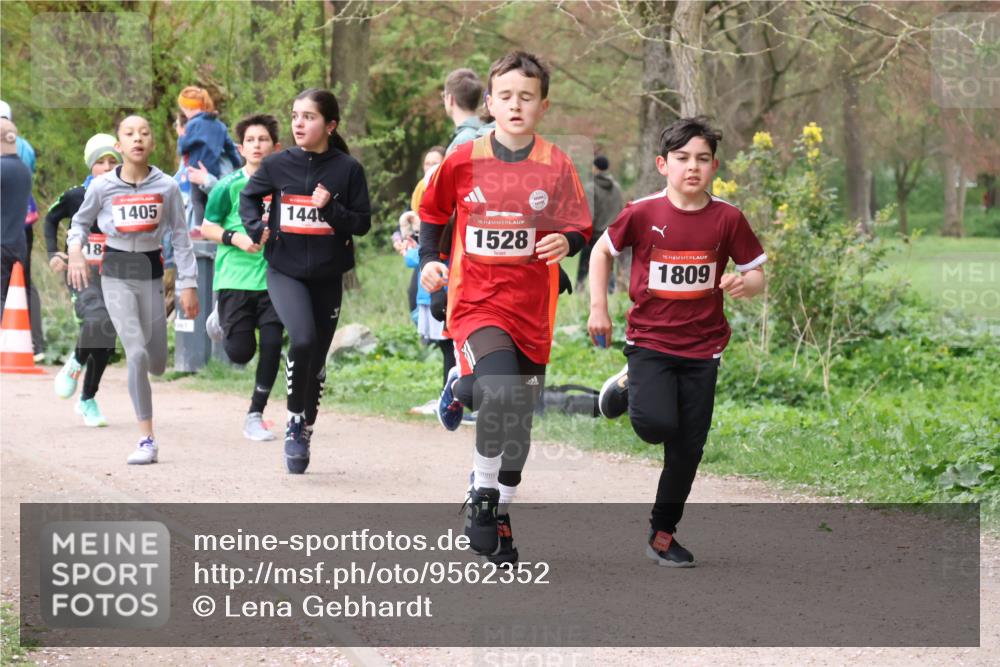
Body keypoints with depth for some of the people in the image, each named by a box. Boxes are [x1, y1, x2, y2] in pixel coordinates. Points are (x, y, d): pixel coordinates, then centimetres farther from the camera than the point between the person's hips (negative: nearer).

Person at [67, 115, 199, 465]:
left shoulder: (166, 187, -4)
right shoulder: (102, 187, -5)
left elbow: (180, 237, 2)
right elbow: (81, 222, 11)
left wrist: (188, 284, -1)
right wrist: (75, 250, -9)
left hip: (151, 273, 2)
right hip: (116, 274, -2)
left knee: (156, 365, 6)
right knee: (137, 353, -18)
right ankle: (147, 440, -13)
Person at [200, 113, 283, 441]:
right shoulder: (228, 186, -3)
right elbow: (207, 228, 2)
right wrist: (236, 238, -14)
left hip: (274, 277, 2)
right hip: (235, 276, -2)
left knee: (271, 346, -7)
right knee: (240, 352, -4)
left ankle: (255, 415, 9)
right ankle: (222, 318, 31)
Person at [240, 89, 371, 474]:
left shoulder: (347, 169, -5)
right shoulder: (278, 165, -2)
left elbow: (363, 223, -3)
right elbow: (249, 196, 15)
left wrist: (331, 208, -19)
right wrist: (256, 228, -3)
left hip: (327, 276, 1)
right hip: (285, 272, -1)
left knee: (317, 357, 10)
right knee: (303, 338, -25)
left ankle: (304, 432, 28)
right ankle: (295, 419, -7)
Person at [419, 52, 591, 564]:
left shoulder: (556, 166, -1)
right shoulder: (463, 162, -1)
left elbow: (580, 230, 2)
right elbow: (433, 214, 15)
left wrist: (565, 242, -20)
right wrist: (429, 262, 1)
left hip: (531, 310, 2)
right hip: (475, 303, -2)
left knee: (518, 423, 9)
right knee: (501, 393, -27)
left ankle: (500, 516, 29)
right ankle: (482, 496, -7)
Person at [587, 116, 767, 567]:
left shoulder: (727, 219, -6)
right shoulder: (642, 213, -8)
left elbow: (756, 274, 2)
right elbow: (602, 250, 8)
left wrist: (745, 284, -21)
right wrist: (598, 307, 1)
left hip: (702, 347, 2)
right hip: (649, 340, -2)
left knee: (687, 450, 4)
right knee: (657, 425, -24)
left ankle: (662, 534, 22)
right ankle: (630, 388, 11)